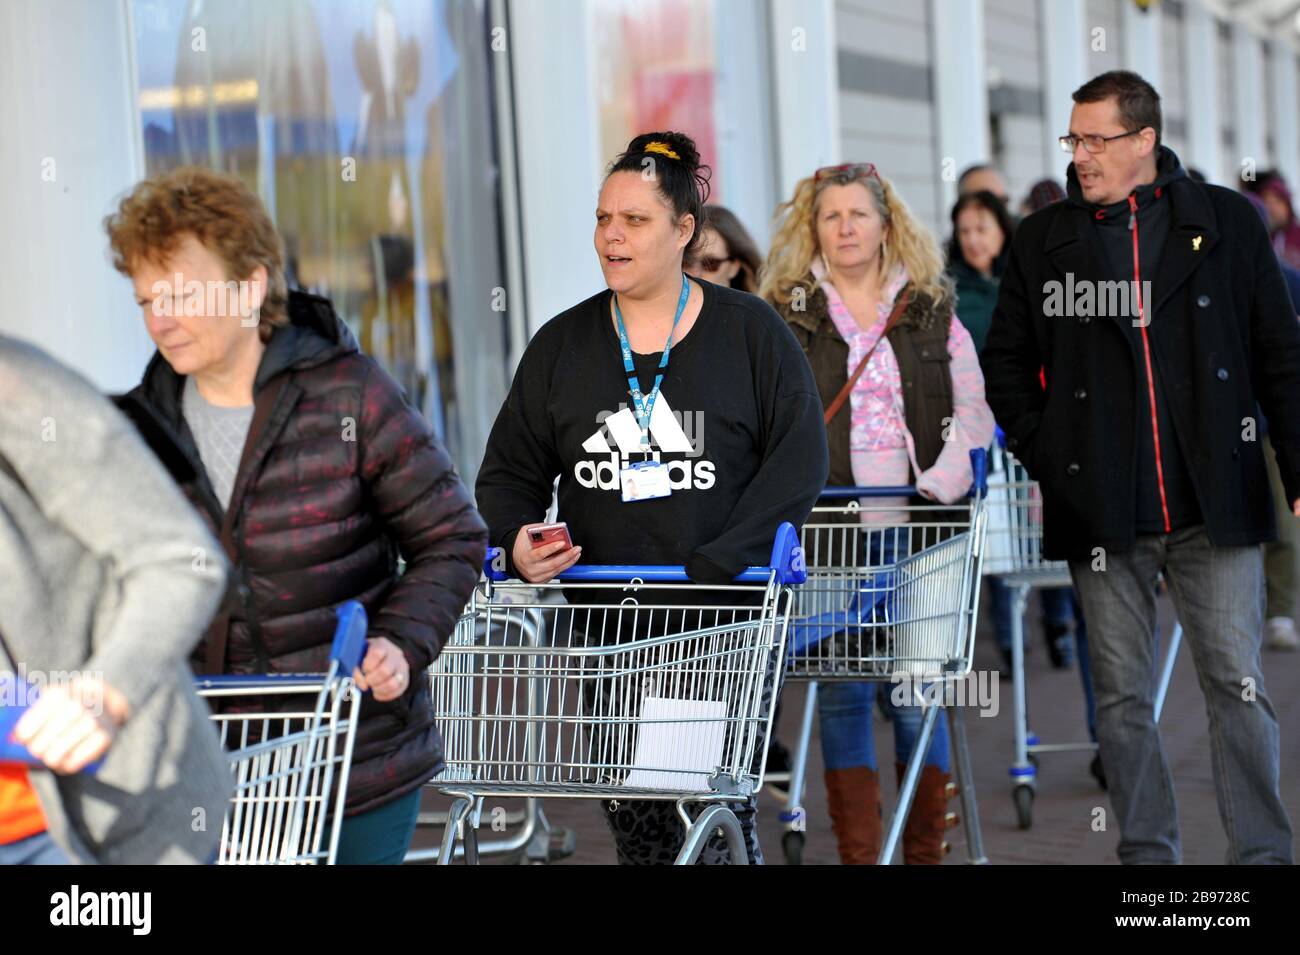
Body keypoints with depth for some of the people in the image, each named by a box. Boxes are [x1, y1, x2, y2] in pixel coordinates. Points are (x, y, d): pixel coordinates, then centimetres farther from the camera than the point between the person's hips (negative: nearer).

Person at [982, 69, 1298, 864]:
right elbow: (1006, 360, 13)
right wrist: (1043, 455, 1)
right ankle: (1148, 856, 16)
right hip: (1101, 514, 1)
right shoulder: (1045, 240, 7)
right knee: (1123, 698, 6)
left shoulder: (1226, 222, 4)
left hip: (1215, 502, -1)